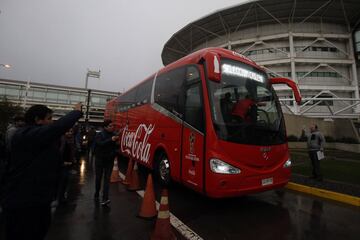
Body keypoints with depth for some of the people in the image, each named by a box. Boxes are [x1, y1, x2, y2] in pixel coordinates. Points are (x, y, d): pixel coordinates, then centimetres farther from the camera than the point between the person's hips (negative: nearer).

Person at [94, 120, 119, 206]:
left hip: (110, 160, 1)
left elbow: (116, 146, 8)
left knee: (107, 179, -2)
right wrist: (111, 140, -42)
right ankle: (96, 194, 36)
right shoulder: (99, 135, -9)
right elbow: (101, 144, -29)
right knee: (98, 178, 14)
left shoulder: (114, 134, -1)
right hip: (100, 160, -1)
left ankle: (105, 199, -1)